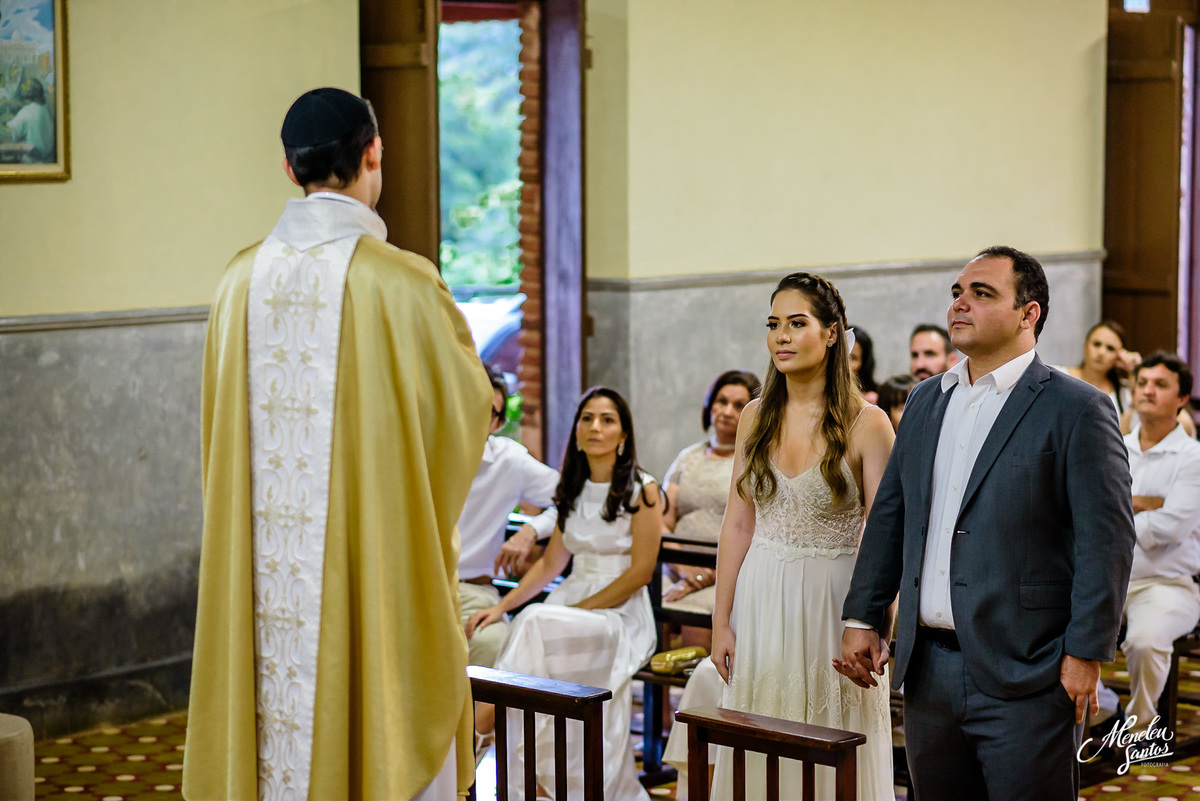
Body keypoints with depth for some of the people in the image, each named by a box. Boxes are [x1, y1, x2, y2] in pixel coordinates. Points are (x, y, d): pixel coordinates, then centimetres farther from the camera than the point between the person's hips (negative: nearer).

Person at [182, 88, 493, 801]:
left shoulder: (244, 280, 1)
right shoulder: (401, 282, -15)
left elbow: (224, 428, 11)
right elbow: (467, 403, -2)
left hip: (270, 572, 5)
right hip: (381, 560, -5)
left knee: (285, 729, 12)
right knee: (383, 729, 5)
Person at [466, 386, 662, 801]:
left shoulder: (641, 490, -4)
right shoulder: (574, 489, 16)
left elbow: (640, 571, -9)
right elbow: (551, 563, 17)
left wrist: (579, 610, -15)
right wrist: (502, 605, 2)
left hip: (621, 614, -6)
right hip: (571, 600, 6)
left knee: (535, 624, -34)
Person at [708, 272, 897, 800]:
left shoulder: (866, 423, -8)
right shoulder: (757, 418, 6)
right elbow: (737, 523, 7)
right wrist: (721, 621, 4)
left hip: (832, 600, -4)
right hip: (761, 601, 4)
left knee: (833, 758, 4)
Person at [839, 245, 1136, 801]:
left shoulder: (1077, 410, -7)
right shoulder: (926, 401, 13)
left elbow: (1107, 539, -10)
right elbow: (889, 515, 17)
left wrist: (1085, 653, -14)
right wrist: (862, 617, 11)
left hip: (1022, 677, -6)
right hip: (927, 667, 6)